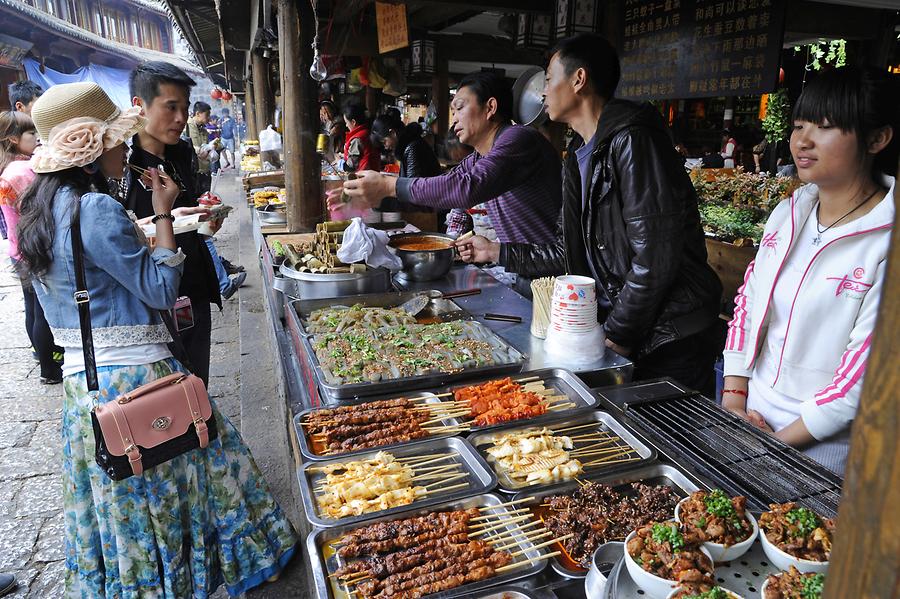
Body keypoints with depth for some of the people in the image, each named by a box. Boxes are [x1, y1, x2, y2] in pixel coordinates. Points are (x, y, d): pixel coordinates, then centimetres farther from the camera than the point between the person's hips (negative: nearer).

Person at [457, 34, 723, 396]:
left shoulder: (631, 141, -17)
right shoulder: (579, 156, 13)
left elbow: (654, 259, -22)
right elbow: (572, 252, 17)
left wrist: (617, 334, -16)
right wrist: (497, 252, 18)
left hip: (671, 339, -8)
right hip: (622, 331, 8)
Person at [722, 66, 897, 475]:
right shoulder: (788, 212, 3)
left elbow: (867, 369, -18)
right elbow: (748, 302, 5)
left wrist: (780, 440, -15)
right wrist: (733, 398, -2)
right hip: (748, 418, 6)